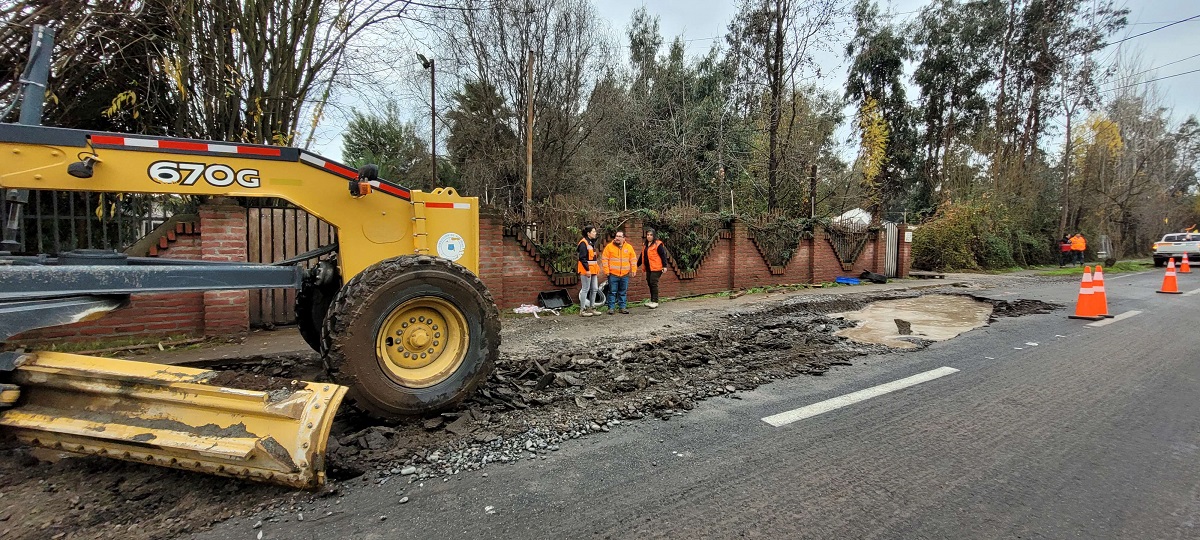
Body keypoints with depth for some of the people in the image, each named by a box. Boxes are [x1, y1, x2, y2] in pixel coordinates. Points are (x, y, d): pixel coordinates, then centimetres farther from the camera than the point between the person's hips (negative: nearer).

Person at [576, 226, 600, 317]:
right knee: (585, 289, -4)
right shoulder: (583, 243, -13)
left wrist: (597, 269, 21)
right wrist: (587, 269, -22)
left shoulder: (592, 242, 16)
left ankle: (591, 308, 22)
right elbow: (582, 258, -19)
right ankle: (582, 310, 3)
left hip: (593, 270, 10)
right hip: (586, 270, -9)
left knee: (594, 289, 12)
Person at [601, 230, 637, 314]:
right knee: (612, 292, 0)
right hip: (613, 274, -2)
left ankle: (622, 307, 18)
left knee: (623, 292, 9)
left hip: (625, 274, 2)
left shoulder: (629, 247, 7)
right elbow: (604, 259, -2)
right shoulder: (609, 246, -1)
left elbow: (633, 259, 11)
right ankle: (611, 308, 7)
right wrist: (606, 270, -8)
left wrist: (633, 270, 4)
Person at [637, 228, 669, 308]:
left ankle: (655, 302, -6)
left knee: (653, 283, -10)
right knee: (649, 283, 10)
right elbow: (642, 256, 24)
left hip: (656, 268, -8)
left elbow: (663, 255, -11)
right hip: (648, 268, 8)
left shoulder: (658, 244, -7)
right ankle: (652, 301, 18)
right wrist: (637, 265, 24)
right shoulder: (645, 245, 17)